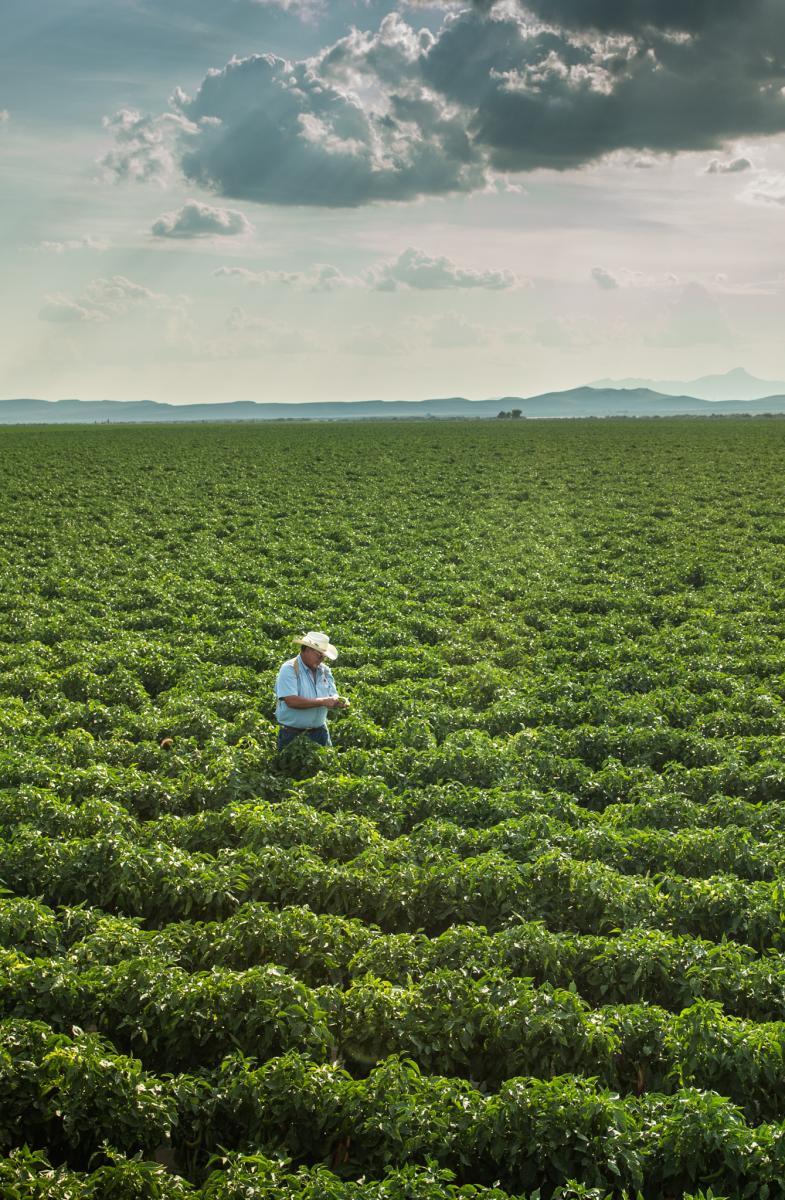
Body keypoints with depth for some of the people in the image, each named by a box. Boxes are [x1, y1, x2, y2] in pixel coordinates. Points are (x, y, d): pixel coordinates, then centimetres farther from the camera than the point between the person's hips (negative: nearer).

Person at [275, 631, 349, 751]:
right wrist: (322, 702, -22)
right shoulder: (289, 669, -13)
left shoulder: (325, 671, 8)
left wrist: (339, 701, -12)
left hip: (320, 732, 6)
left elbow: (333, 696, 13)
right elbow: (292, 701, -24)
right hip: (292, 735, -6)